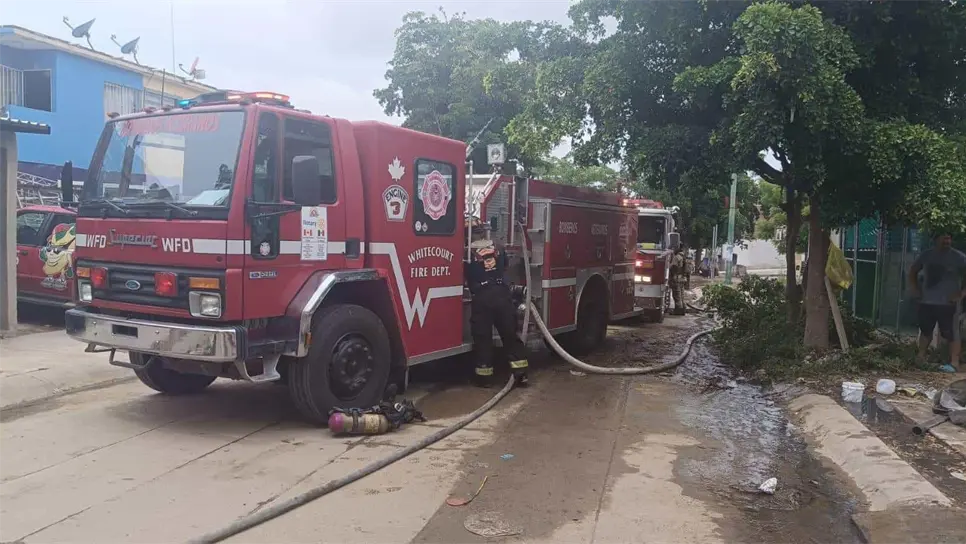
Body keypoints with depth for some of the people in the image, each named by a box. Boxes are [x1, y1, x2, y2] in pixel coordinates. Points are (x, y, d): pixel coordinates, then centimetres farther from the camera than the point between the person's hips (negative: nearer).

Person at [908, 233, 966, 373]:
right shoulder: (926, 255, 5)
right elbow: (913, 272, 20)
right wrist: (914, 288, 7)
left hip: (948, 304, -5)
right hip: (926, 302, 5)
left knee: (951, 334, -5)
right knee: (925, 331, 16)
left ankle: (954, 363, -3)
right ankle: (920, 358, 27)